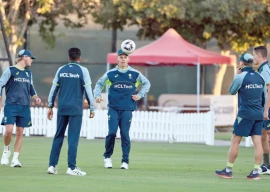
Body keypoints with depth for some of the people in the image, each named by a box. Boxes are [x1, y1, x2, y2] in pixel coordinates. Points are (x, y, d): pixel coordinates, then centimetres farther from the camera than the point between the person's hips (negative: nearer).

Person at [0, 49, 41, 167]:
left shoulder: (28, 73, 16)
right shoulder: (10, 71, -1)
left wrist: (36, 97, 6)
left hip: (25, 107, 5)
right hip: (11, 105, -5)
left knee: (20, 133, 1)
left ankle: (15, 159, 5)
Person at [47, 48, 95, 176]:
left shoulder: (61, 70, 8)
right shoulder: (82, 71, -2)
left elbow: (54, 89, 9)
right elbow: (88, 90, -4)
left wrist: (50, 106, 17)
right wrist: (92, 108, 3)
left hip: (62, 108, 3)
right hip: (75, 109, -3)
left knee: (58, 137, 10)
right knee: (73, 138, -3)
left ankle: (52, 165, 8)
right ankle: (71, 167, -6)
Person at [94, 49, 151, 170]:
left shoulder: (135, 74, 5)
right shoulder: (110, 73, 4)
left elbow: (146, 84, 19)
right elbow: (99, 84, 15)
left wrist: (140, 95, 8)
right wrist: (97, 95, 0)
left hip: (127, 109, 0)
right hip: (113, 108, 0)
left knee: (125, 134, -2)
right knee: (112, 132, -10)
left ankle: (125, 161, 5)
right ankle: (107, 157, 9)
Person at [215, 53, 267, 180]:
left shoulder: (240, 77, -9)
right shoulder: (260, 77, 9)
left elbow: (232, 91, 6)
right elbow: (265, 97, 15)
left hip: (245, 114, -5)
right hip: (259, 115, 5)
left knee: (235, 141, 1)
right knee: (257, 142, 2)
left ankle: (228, 171, 4)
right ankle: (256, 172, -2)